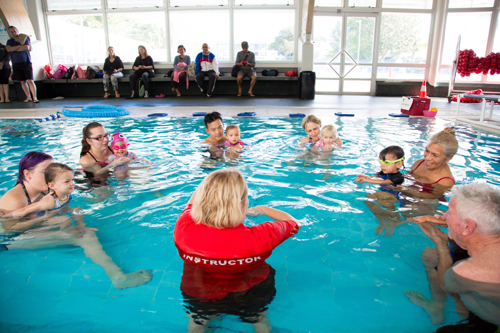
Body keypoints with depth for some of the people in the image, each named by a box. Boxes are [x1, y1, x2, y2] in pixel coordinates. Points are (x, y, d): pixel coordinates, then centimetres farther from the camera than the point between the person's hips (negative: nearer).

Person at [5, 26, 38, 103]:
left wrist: (14, 49, -1)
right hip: (16, 64, 4)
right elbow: (8, 49, -4)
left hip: (26, 62, -4)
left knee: (30, 81, -12)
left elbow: (27, 47, -9)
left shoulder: (24, 38, 6)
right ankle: (28, 97, 11)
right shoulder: (10, 41, 14)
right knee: (23, 82, 4)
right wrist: (20, 46, -9)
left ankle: (34, 97, -12)